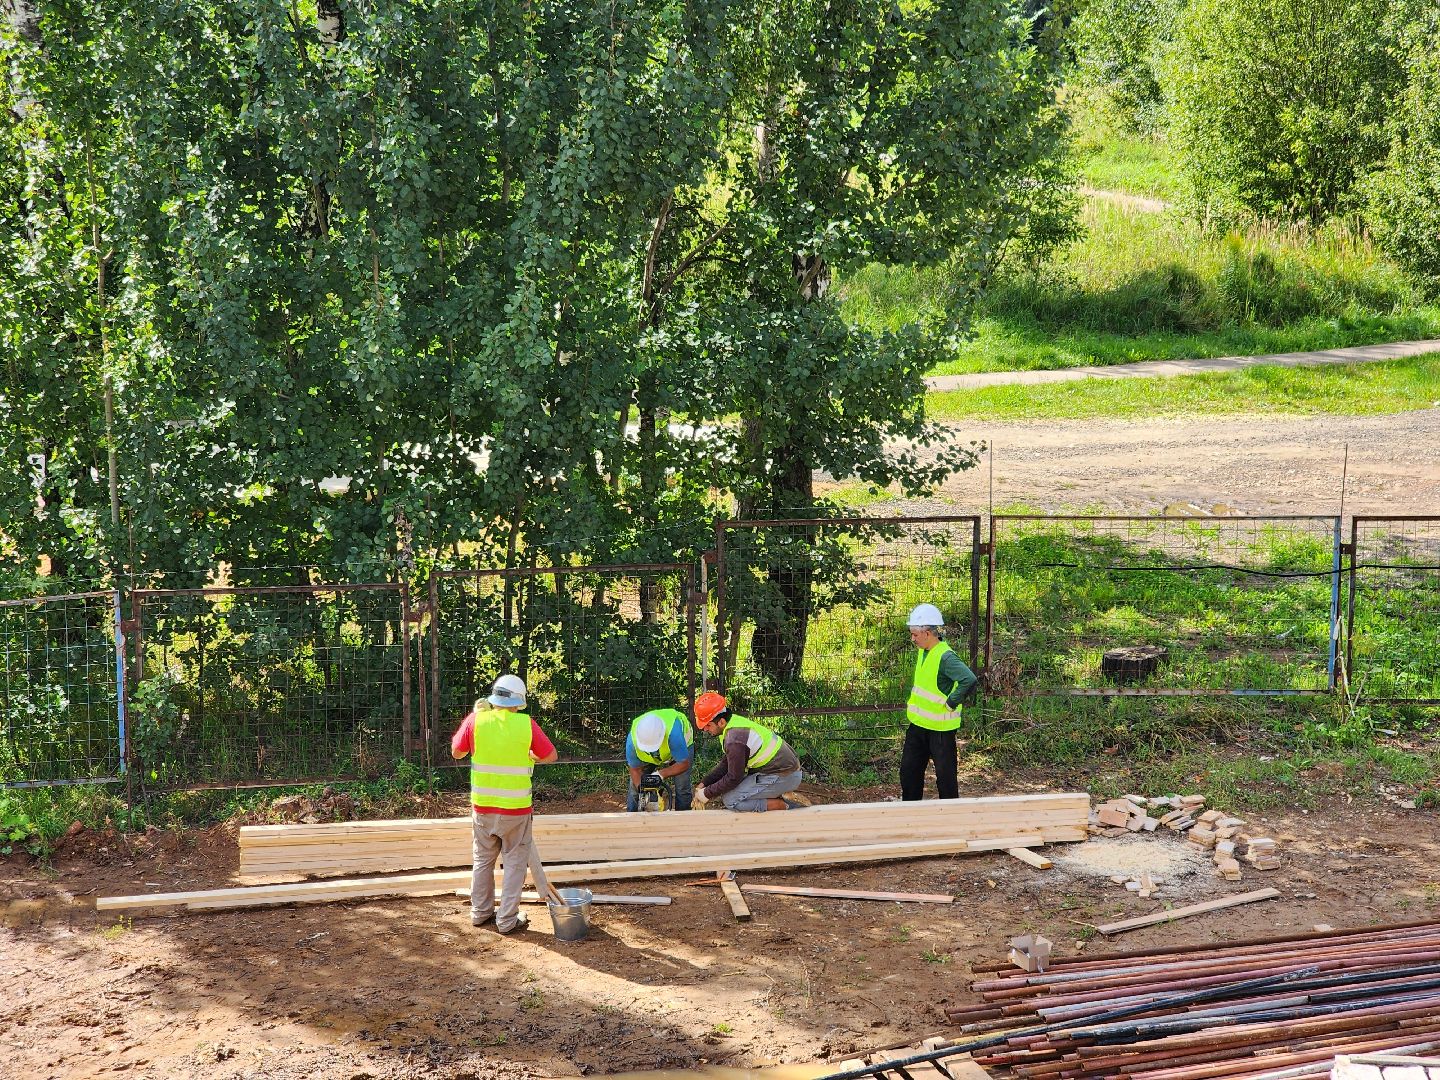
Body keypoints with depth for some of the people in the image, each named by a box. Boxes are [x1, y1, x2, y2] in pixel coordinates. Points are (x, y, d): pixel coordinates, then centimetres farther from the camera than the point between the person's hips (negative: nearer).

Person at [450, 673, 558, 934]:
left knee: (483, 860, 20)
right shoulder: (525, 724, -12)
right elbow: (551, 756, -2)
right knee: (515, 863, 10)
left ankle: (480, 912, 29)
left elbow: (456, 752, 5)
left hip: (482, 806, 3)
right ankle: (507, 919, 11)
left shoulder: (475, 720, -9)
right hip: (516, 808, -3)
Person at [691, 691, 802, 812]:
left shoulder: (735, 740, -24)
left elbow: (733, 778, -15)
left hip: (783, 778, -10)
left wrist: (707, 794, -5)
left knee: (730, 800, -11)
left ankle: (781, 806, -6)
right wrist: (703, 784, 10)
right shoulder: (735, 722, 6)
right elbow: (725, 764, 15)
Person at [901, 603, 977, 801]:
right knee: (909, 770, 15)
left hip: (940, 728, -9)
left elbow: (969, 680, -36)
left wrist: (951, 703, -25)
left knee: (945, 774, 3)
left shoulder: (945, 657, -23)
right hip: (918, 725, 9)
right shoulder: (923, 651, 6)